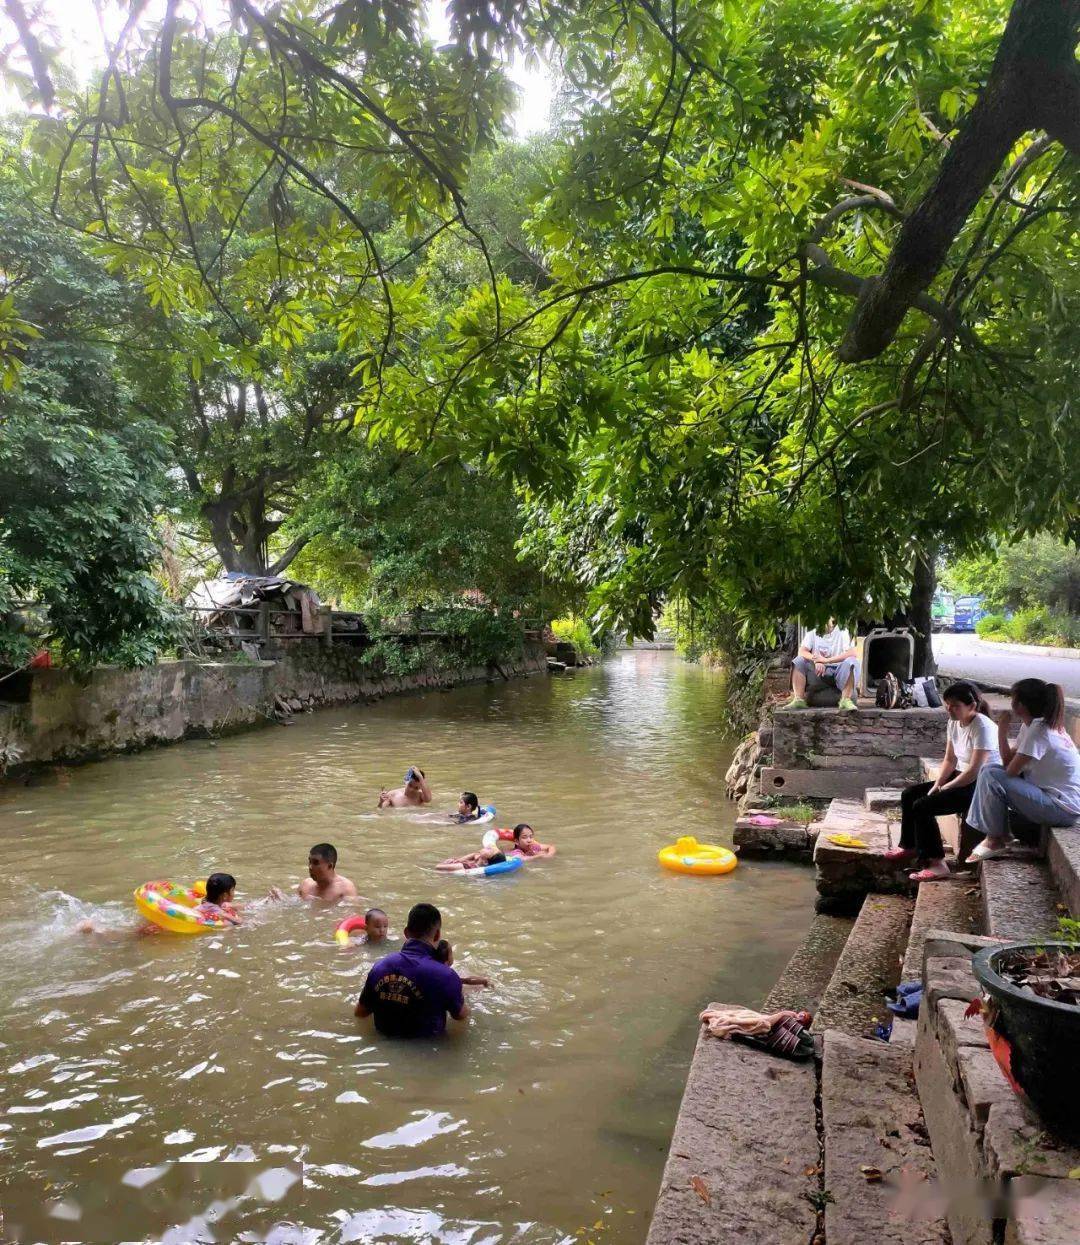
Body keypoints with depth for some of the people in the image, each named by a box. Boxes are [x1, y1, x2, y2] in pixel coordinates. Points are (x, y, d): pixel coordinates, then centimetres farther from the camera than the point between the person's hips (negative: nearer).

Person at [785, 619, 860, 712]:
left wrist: (826, 660, -25)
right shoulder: (812, 634, 10)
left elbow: (853, 653, -18)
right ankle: (799, 700, -24)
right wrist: (816, 661, -27)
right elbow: (802, 651, -5)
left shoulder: (842, 633, -2)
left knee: (851, 661, -30)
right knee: (799, 661, -16)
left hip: (838, 672, -3)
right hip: (818, 674, 3)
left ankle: (846, 700, -32)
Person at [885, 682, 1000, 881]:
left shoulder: (983, 727, -23)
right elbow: (950, 759, 11)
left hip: (981, 785, -9)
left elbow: (974, 771, -24)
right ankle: (909, 847, 22)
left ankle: (936, 864, -16)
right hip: (961, 777, 9)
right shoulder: (954, 723, 4)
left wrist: (944, 788, -17)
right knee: (909, 795, 7)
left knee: (922, 806, -21)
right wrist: (937, 784, -3)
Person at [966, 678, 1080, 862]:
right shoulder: (1033, 725, 8)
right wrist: (1003, 729, -5)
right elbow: (1009, 761, 5)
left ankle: (996, 840, -3)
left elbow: (1011, 771, -21)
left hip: (1064, 808, -10)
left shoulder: (1038, 731, -22)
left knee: (991, 778, -20)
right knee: (990, 770, 8)